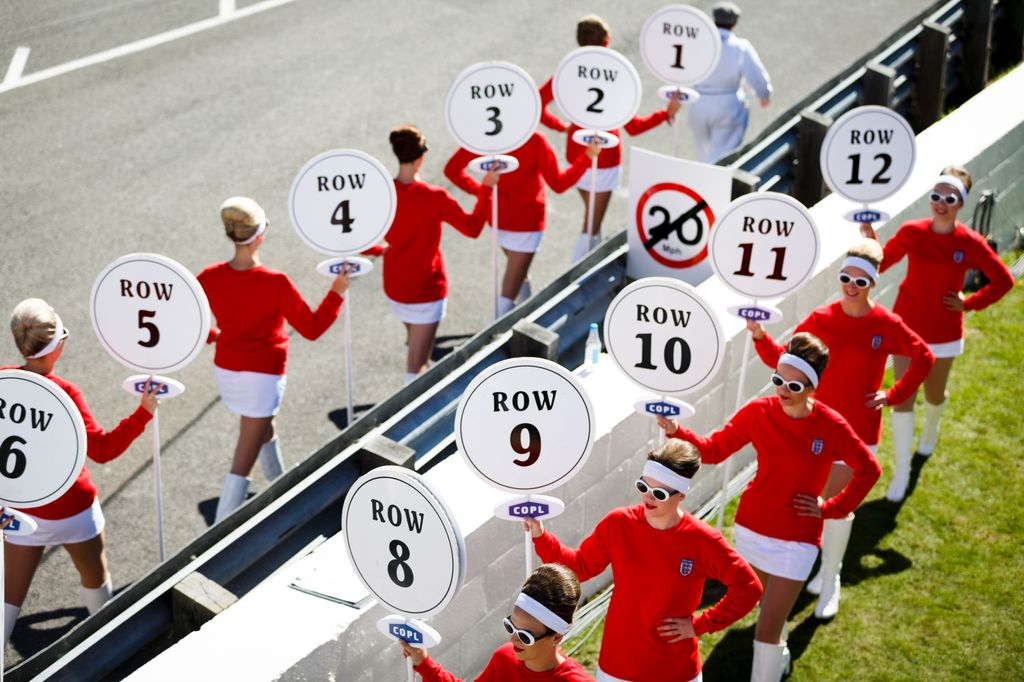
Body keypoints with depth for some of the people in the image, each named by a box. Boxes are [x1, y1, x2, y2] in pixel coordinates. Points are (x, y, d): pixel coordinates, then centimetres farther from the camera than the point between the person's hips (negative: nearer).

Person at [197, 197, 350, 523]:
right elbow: (312, 329, -13)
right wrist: (337, 292, -3)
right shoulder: (276, 283, -23)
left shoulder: (210, 277, -10)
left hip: (226, 371, 7)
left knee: (263, 430, 32)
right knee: (242, 465, -2)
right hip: (261, 377, -6)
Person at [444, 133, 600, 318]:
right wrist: (588, 156, -8)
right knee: (510, 289, -2)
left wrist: (480, 190, -1)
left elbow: (451, 169, -7)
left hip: (497, 217, 6)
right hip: (526, 220, -6)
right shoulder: (535, 141, -20)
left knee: (520, 271, 28)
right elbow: (558, 184, -15)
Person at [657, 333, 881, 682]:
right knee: (769, 605, 27)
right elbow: (714, 449, -5)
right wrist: (676, 431, -20)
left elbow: (869, 470, -3)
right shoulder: (758, 411, -11)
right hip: (751, 527, 4)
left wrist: (832, 508, -6)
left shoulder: (831, 426, -17)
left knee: (766, 632, -7)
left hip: (795, 541, -4)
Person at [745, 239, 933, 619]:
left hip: (858, 429, -3)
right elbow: (784, 359, 0)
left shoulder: (886, 325, -10)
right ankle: (830, 564, 37)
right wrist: (760, 337, -17)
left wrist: (894, 395, -2)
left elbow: (924, 358, 4)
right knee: (823, 501, 13)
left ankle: (830, 581, 14)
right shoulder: (821, 320, -5)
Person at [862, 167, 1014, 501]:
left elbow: (1004, 281, -2)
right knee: (903, 397, -3)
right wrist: (870, 239, -18)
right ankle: (901, 473, 8)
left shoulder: (970, 243, -14)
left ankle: (930, 430, 57)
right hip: (906, 327, 0)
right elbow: (880, 264, 0)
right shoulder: (911, 232, -11)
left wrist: (968, 304, -8)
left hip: (943, 334, 0)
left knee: (934, 394, 20)